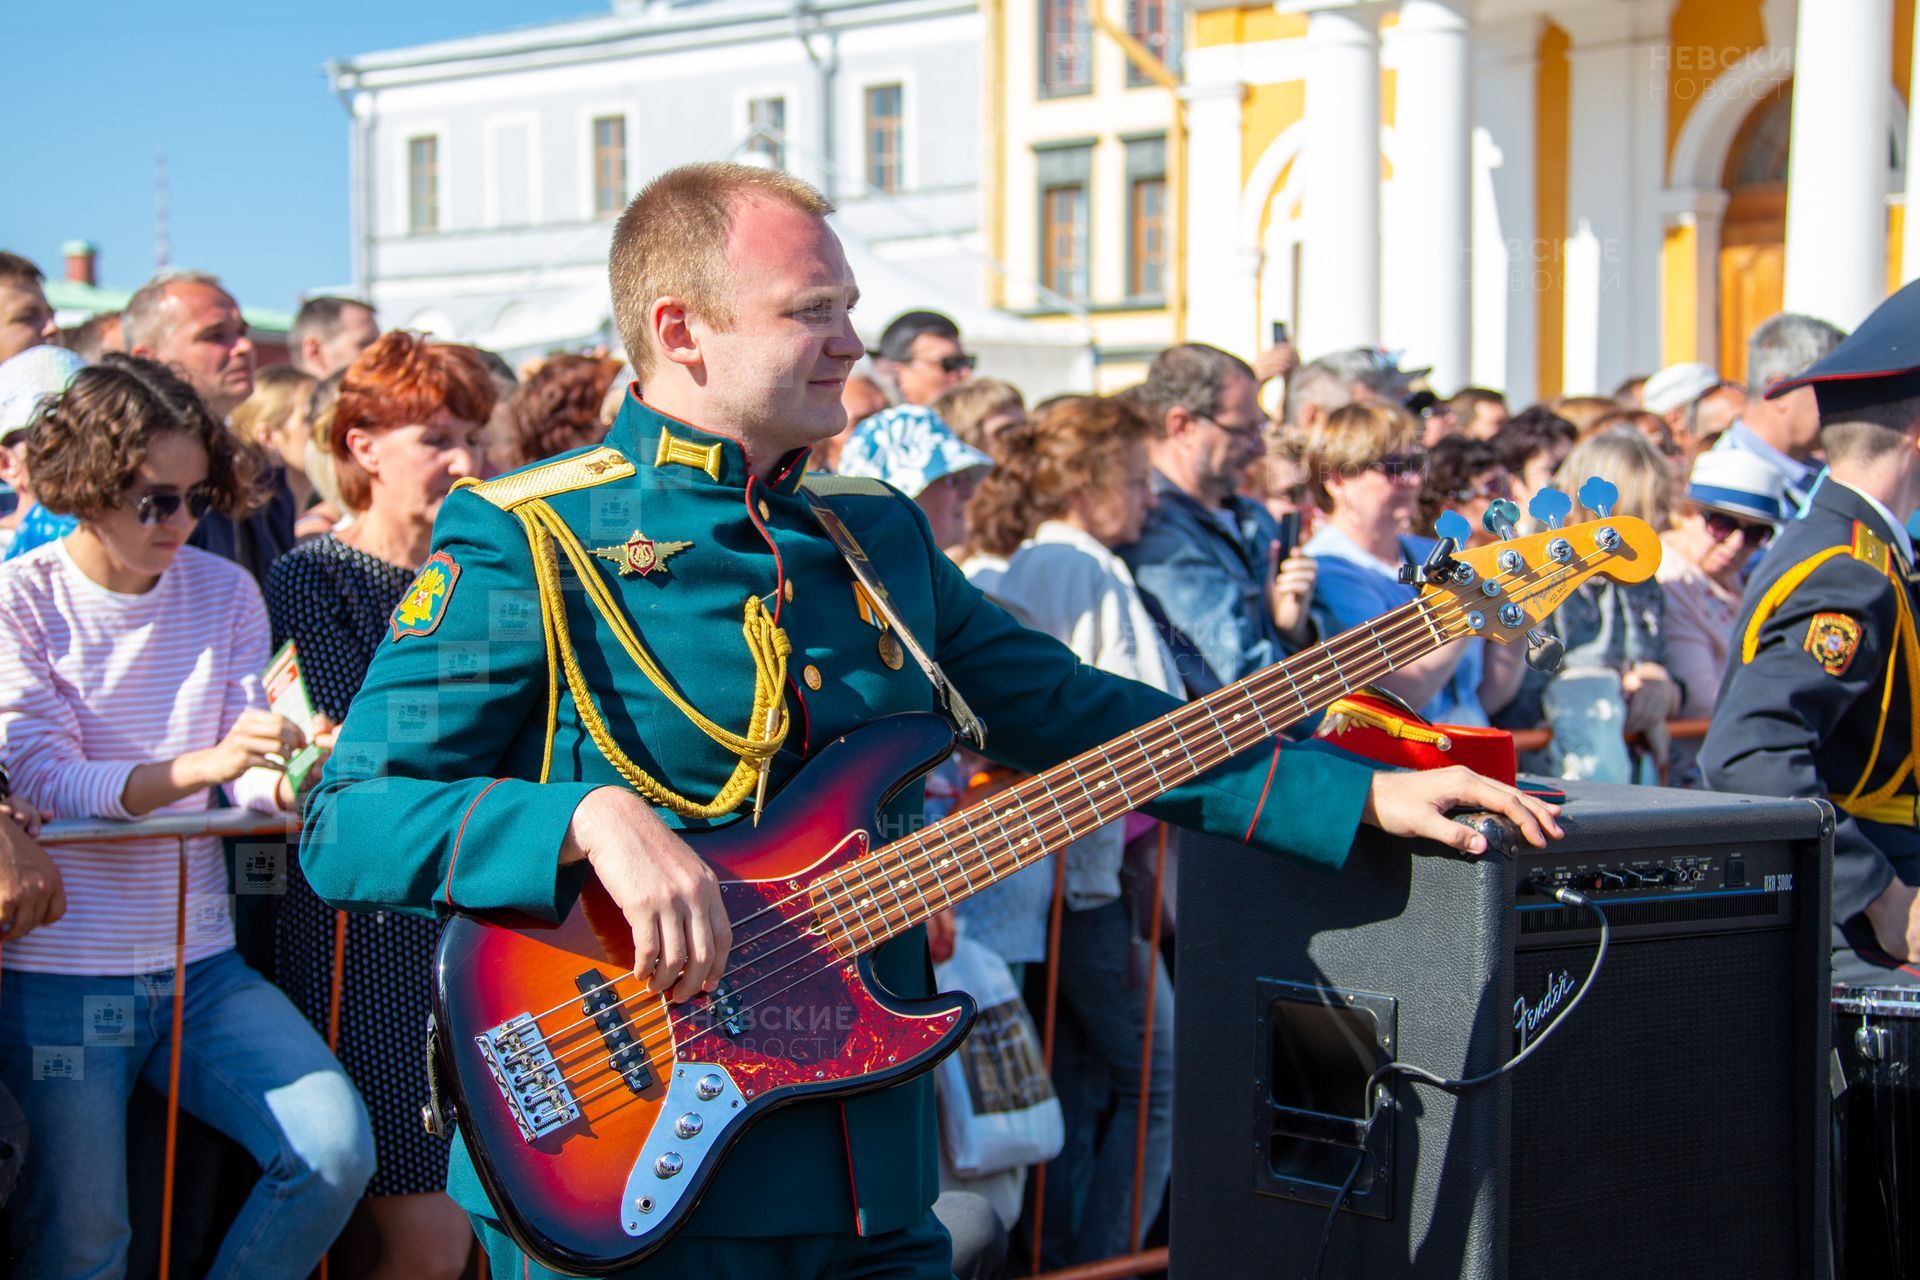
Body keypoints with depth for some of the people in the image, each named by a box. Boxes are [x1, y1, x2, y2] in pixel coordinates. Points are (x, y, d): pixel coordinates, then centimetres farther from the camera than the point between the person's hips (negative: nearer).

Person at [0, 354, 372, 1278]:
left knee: (337, 1151, -13)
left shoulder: (225, 594, 5)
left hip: (200, 966, 3)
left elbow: (254, 776, 1)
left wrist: (295, 775, -25)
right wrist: (200, 764, -32)